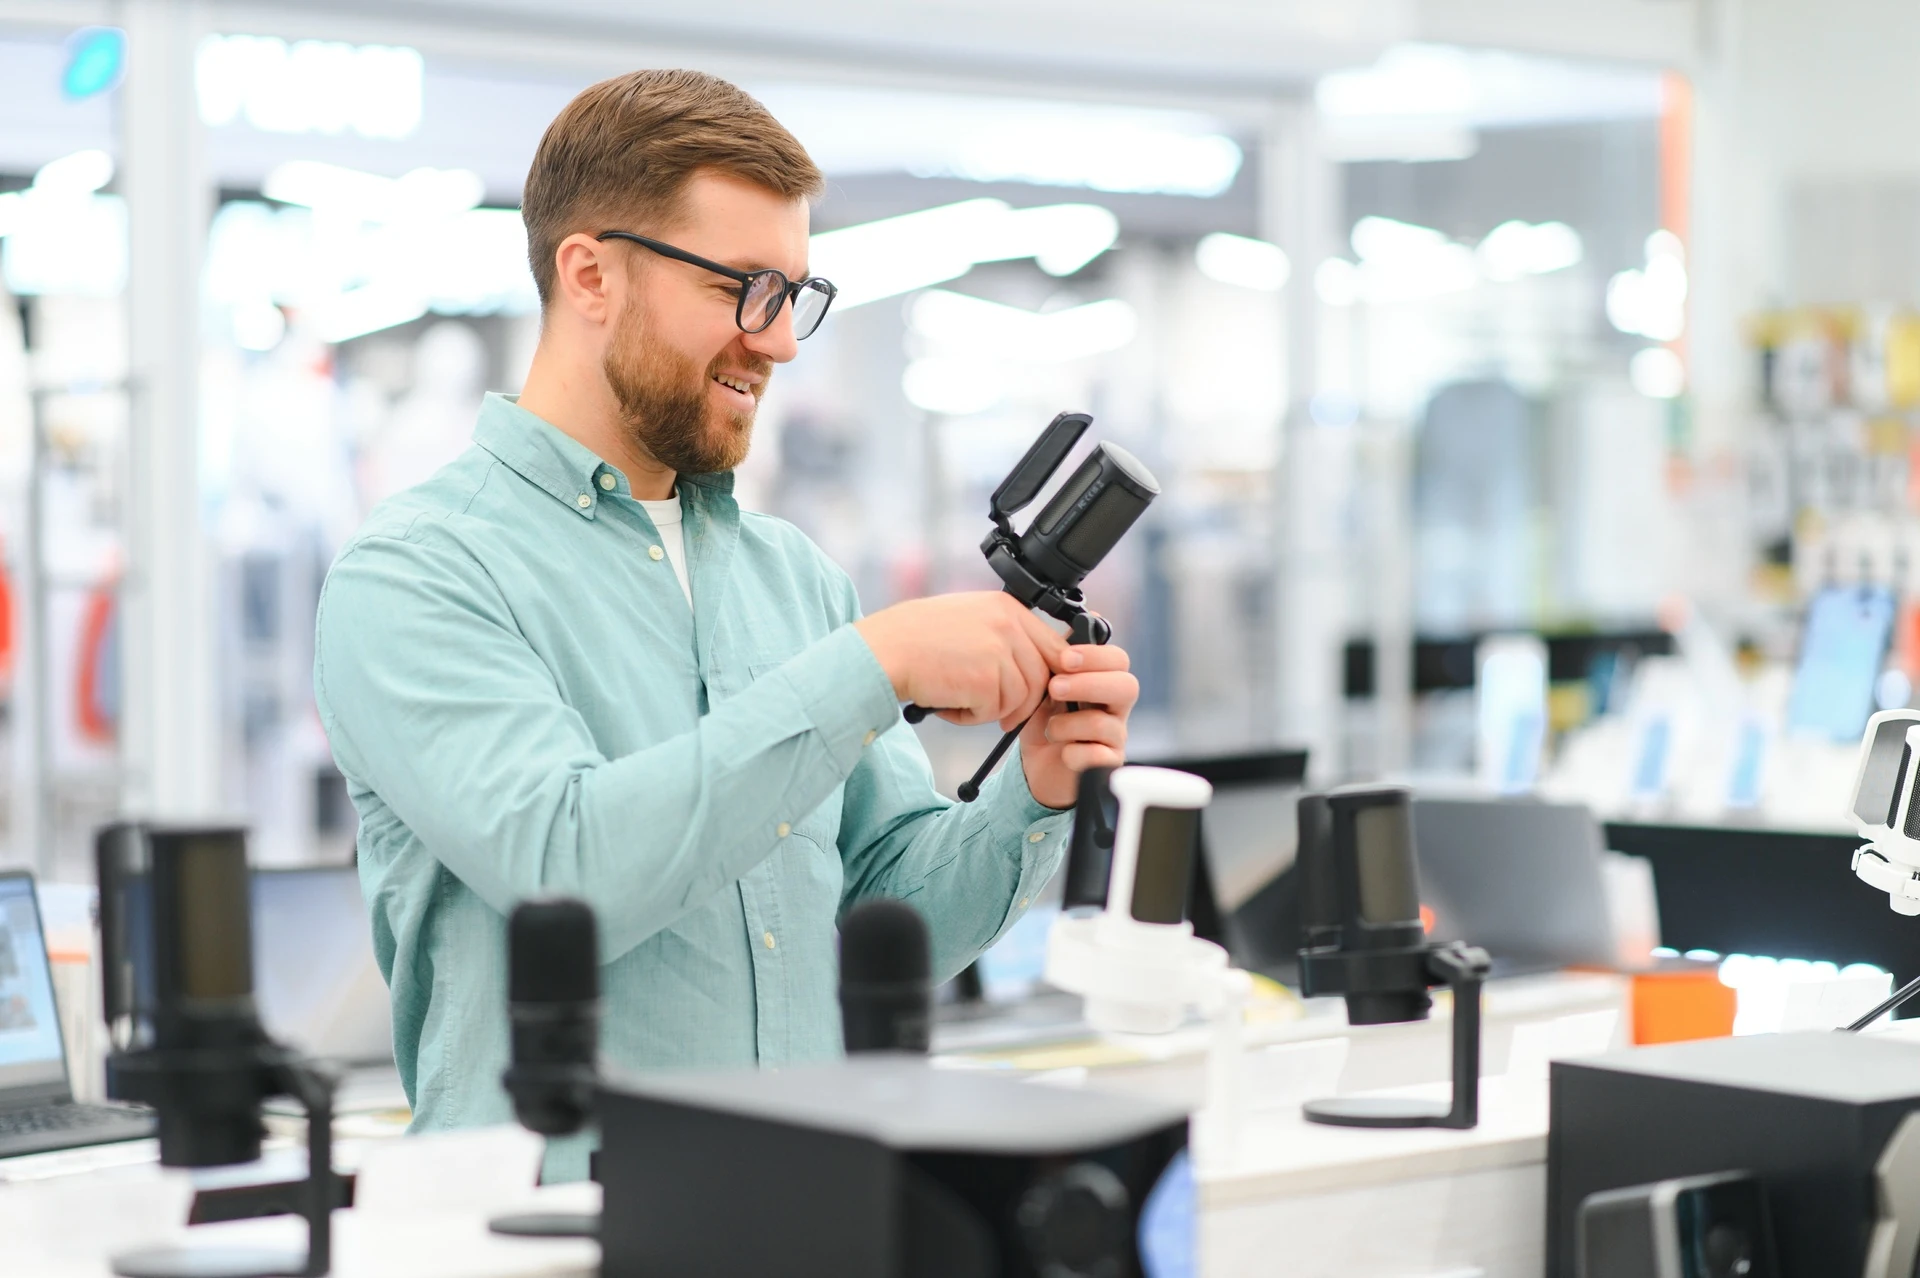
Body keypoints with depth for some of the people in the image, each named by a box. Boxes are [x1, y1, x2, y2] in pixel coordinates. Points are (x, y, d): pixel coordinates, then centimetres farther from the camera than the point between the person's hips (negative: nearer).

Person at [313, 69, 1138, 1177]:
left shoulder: (796, 574, 14)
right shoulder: (415, 574, -5)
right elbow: (567, 866, -20)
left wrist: (1033, 799, -5)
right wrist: (872, 665, -18)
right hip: (560, 1218, -5)